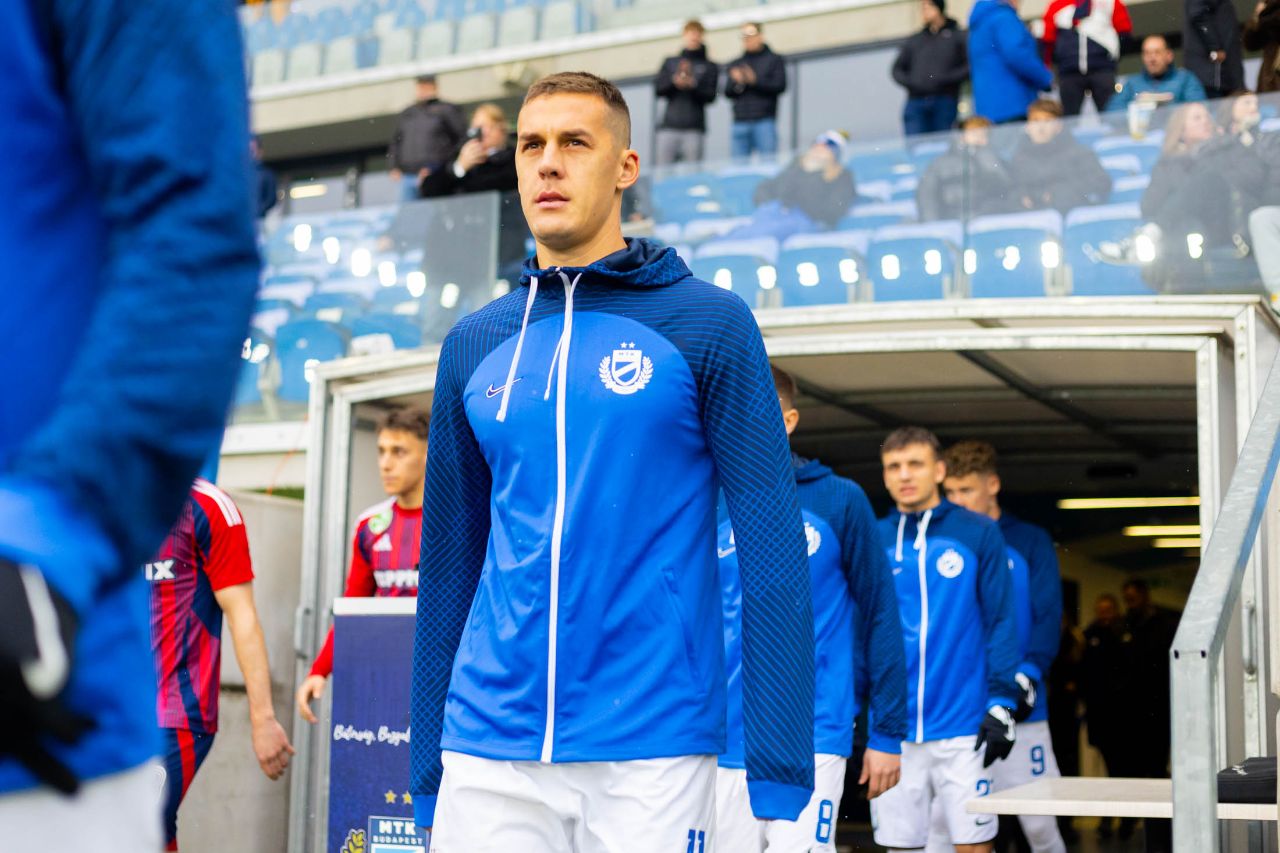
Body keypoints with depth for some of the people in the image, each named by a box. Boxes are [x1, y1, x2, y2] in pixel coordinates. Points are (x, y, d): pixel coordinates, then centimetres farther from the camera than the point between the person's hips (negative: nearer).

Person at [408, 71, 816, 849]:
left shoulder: (709, 324, -2)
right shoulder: (474, 345, 9)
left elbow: (772, 550, -6)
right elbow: (449, 560, 13)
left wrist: (781, 774, -11)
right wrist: (428, 769, 11)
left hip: (651, 748, -3)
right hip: (488, 750, 3)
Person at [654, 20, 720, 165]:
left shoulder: (709, 67, 14)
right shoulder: (670, 62, 19)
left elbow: (710, 96, 2)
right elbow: (658, 89, 10)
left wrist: (693, 85, -15)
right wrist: (674, 82, -9)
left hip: (694, 127, -1)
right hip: (669, 126, 1)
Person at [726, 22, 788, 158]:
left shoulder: (774, 60, 10)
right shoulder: (736, 64, 21)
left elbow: (780, 86, -3)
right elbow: (727, 92, 14)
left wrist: (755, 81, -13)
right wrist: (737, 83, -8)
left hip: (765, 120, -3)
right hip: (740, 121, 3)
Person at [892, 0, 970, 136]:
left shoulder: (957, 37, 9)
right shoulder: (914, 41, 18)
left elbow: (970, 67, 1)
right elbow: (897, 69, 19)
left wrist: (947, 79, -12)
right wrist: (908, 82, -1)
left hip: (945, 103, -2)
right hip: (916, 103, 2)